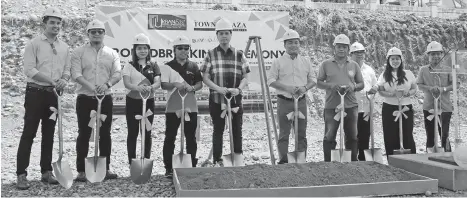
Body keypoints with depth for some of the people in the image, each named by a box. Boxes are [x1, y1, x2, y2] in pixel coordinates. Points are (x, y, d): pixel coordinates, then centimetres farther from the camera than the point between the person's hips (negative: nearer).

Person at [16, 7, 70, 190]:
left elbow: (67, 69, 12)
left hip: (54, 94, 5)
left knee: (49, 134, 10)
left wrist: (64, 80, -10)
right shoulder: (34, 44, -4)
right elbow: (29, 69, -13)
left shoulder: (64, 47, 11)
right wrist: (51, 80, -22)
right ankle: (21, 174, 3)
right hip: (35, 92, -5)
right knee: (29, 133, -3)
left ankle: (46, 171, 19)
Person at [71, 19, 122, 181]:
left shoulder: (112, 53, 8)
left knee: (105, 134, 7)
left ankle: (105, 168, 17)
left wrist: (107, 84, -24)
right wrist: (91, 87, -26)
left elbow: (118, 73, -3)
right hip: (85, 98, -2)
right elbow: (76, 74, -10)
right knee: (84, 134, 2)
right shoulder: (79, 53, 2)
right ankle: (81, 171, 10)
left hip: (105, 98, 2)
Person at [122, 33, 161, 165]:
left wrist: (150, 87, -32)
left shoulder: (153, 66, 5)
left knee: (147, 133, 7)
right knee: (132, 133, 4)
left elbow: (158, 82, -9)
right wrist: (137, 87, -35)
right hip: (133, 101, -1)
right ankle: (132, 163, 12)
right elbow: (126, 83, -14)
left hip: (149, 102, 1)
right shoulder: (129, 66, 1)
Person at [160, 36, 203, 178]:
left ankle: (192, 166, 19)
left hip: (190, 107, 2)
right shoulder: (168, 66, 0)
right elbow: (163, 85, -7)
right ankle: (169, 168, 11)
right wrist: (175, 84, -26)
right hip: (172, 107, -2)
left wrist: (192, 88, -14)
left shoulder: (193, 66, 7)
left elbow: (200, 84, 7)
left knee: (191, 138, 8)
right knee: (170, 138, 2)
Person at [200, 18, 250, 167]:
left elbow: (245, 77, 6)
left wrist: (239, 89, -14)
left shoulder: (239, 54, 6)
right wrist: (218, 88, -17)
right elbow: (205, 77, -1)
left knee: (237, 130, 5)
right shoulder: (211, 54, 2)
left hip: (236, 98, 1)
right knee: (218, 129, 6)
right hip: (216, 99, -1)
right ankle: (217, 160, 16)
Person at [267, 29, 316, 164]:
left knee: (301, 133, 7)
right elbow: (270, 80, -3)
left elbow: (312, 80, 15)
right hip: (284, 101, -3)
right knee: (284, 134, 1)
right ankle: (283, 161, 9)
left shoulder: (306, 62, 12)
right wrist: (287, 88, -15)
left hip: (301, 101, 3)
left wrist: (305, 87, -7)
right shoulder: (278, 62, 1)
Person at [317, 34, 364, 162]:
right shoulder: (326, 64, 6)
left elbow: (361, 84, 15)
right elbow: (319, 83, 4)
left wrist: (354, 87, -8)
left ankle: (353, 162, 19)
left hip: (350, 106, 2)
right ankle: (328, 163, 8)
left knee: (352, 137, 8)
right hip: (331, 106, -2)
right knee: (329, 137, -1)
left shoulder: (354, 65, 12)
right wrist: (330, 86, -15)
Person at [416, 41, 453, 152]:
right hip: (429, 107, 1)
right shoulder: (423, 70, 5)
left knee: (444, 135, -4)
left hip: (445, 107, -1)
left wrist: (443, 89, -18)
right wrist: (430, 88, -17)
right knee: (430, 136, 10)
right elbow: (419, 85, 2)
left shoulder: (447, 70, 4)